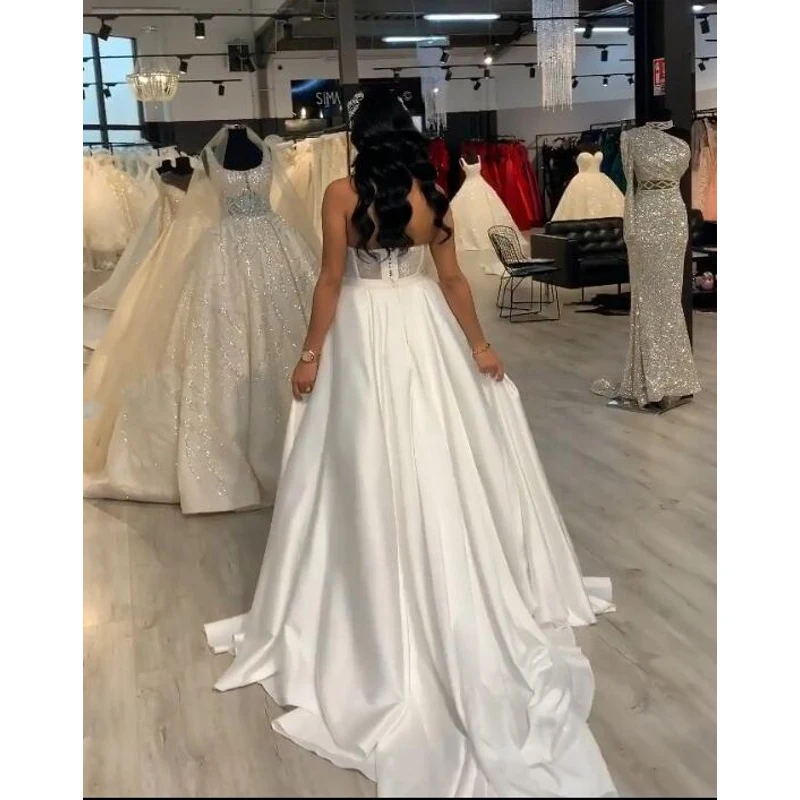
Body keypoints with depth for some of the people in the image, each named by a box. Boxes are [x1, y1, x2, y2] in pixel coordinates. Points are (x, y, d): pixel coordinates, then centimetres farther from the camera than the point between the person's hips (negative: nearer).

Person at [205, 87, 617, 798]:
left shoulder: (342, 195, -10)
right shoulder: (433, 195, -1)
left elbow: (331, 280, -9)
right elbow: (452, 278, 2)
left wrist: (311, 353, -2)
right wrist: (478, 344, 12)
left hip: (362, 331, -3)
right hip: (422, 327, 3)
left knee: (369, 465, 6)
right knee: (437, 464, 12)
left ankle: (378, 606, 17)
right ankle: (457, 595, 25)